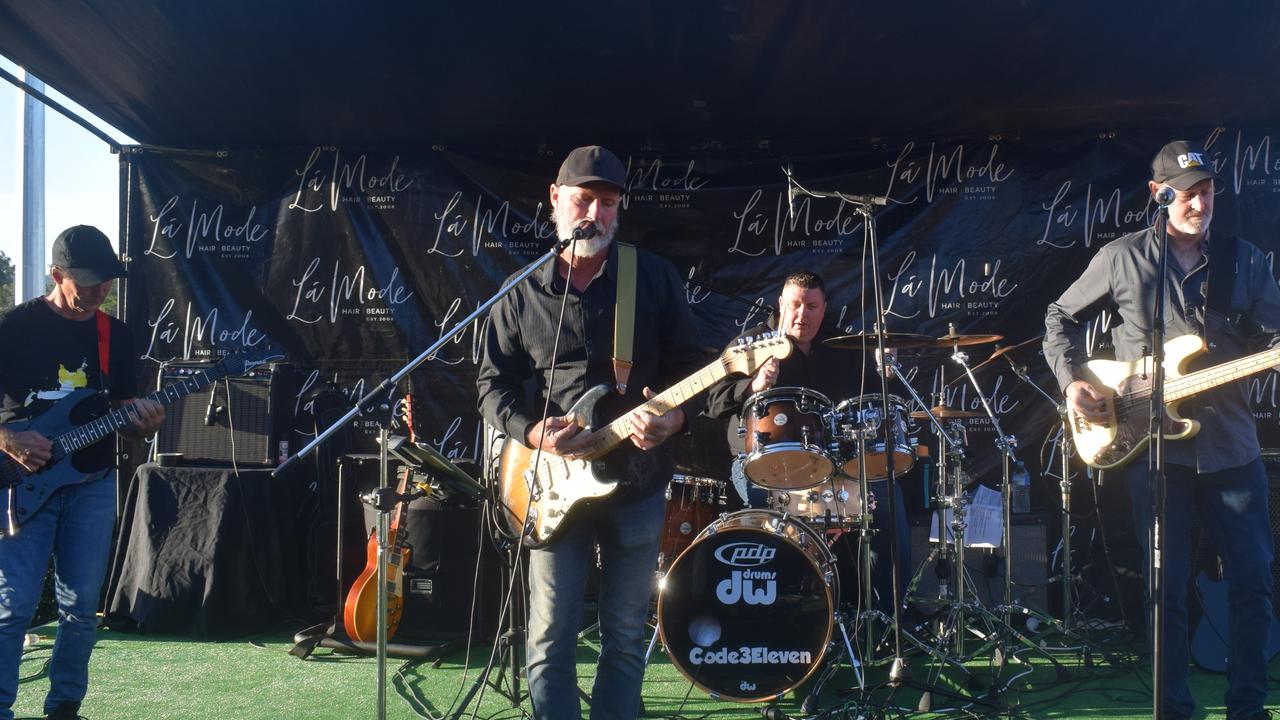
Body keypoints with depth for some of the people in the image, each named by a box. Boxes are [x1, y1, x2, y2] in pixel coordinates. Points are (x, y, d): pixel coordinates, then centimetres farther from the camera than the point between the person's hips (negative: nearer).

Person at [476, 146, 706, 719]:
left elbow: (689, 365, 2)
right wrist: (533, 430, -14)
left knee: (625, 636, 9)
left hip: (638, 483, 0)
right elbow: (493, 384, 5)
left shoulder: (654, 278, 0)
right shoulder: (523, 294, 2)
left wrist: (672, 418, -18)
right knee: (550, 638, 3)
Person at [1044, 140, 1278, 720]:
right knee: (1167, 586, 1)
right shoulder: (1122, 258, 3)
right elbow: (1061, 318, 11)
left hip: (1230, 444, 2)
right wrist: (1072, 380, -3)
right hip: (1153, 447, -2)